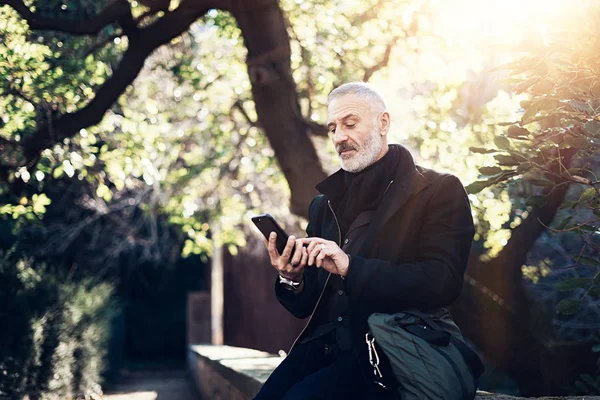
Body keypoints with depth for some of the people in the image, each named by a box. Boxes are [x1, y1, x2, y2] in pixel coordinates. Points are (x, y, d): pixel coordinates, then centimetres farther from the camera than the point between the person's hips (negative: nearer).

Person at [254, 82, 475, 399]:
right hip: (323, 346, 5)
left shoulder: (440, 191, 2)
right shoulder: (325, 204, 19)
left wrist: (351, 267, -21)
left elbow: (442, 282, -13)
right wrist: (291, 278, -5)